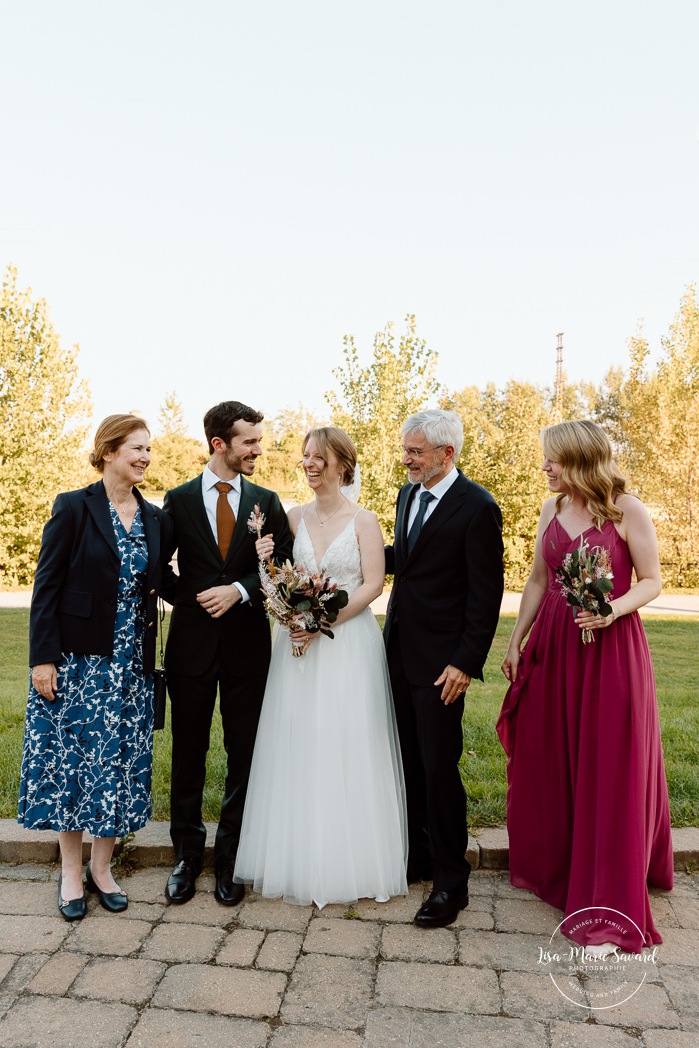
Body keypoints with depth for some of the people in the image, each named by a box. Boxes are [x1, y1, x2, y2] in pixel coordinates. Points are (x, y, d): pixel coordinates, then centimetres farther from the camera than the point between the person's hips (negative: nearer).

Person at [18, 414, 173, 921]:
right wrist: (42, 658, -12)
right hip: (78, 660, -4)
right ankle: (71, 872, 25)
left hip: (132, 665, 4)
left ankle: (102, 868, 28)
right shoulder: (74, 507, -7)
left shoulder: (156, 518, 6)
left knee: (121, 762, 10)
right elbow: (46, 586, -8)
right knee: (72, 760, 7)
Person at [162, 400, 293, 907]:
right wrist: (186, 598, -4)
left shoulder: (267, 501, 4)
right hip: (192, 642, 0)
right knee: (188, 752, 10)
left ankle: (230, 859, 24)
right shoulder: (179, 499, 2)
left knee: (244, 755, 8)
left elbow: (283, 565, -1)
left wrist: (238, 590, -13)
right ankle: (187, 854, 28)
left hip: (247, 643, 1)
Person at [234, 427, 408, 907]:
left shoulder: (364, 520, -2)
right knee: (297, 746, 8)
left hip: (349, 643, -3)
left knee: (347, 748, 2)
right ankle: (298, 860, 24)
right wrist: (266, 562, -9)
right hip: (297, 643, 4)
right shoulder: (293, 517, 9)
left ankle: (350, 863, 19)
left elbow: (372, 584, -8)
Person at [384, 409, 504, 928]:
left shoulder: (477, 507, -14)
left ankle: (451, 880, 19)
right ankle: (417, 856, 33)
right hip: (400, 651, 7)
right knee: (409, 762, 16)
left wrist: (466, 663, -16)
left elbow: (487, 593, -14)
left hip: (441, 661, -7)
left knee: (439, 768, 2)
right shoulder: (409, 494, 10)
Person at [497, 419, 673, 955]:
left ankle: (608, 908, 16)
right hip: (552, 644, 5)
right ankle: (550, 866, 37)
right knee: (545, 761, 13)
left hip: (610, 648, -5)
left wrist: (615, 609, -23)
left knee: (608, 770, 2)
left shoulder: (628, 509, -8)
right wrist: (516, 642, 11)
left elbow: (652, 580, -4)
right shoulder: (553, 508, 7)